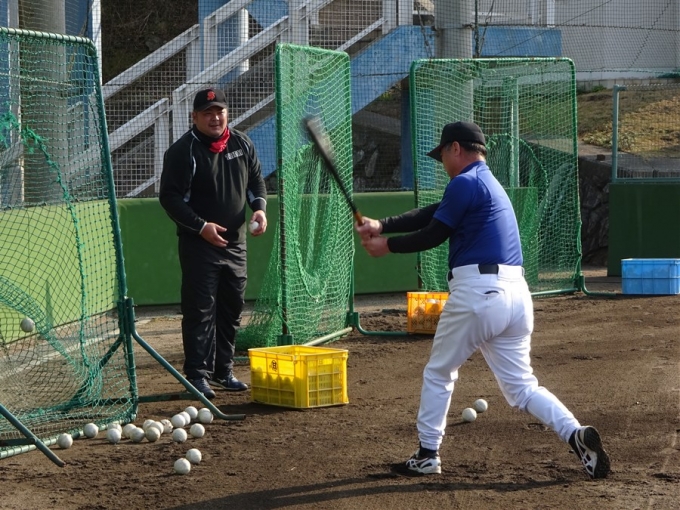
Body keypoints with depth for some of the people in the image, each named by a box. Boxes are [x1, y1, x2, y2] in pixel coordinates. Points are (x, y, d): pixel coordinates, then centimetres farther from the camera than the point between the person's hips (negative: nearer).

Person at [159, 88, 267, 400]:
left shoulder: (241, 144, 7)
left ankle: (223, 371, 23)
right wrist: (201, 226, -21)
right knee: (200, 310, -8)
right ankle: (198, 374, -4)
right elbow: (170, 197, -13)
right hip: (198, 245, -6)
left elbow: (256, 181, 17)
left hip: (235, 242, 6)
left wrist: (259, 208, -3)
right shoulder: (183, 151, -12)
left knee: (232, 309, 12)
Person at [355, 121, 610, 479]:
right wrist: (381, 226, 13)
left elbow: (433, 235, -4)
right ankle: (576, 434, -12)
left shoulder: (465, 184, -6)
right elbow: (431, 215, 21)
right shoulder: (489, 184, 24)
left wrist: (387, 246, 10)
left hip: (477, 292, -8)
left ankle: (427, 455, 16)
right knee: (520, 385, 8)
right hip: (516, 292, 8)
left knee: (438, 374, 11)